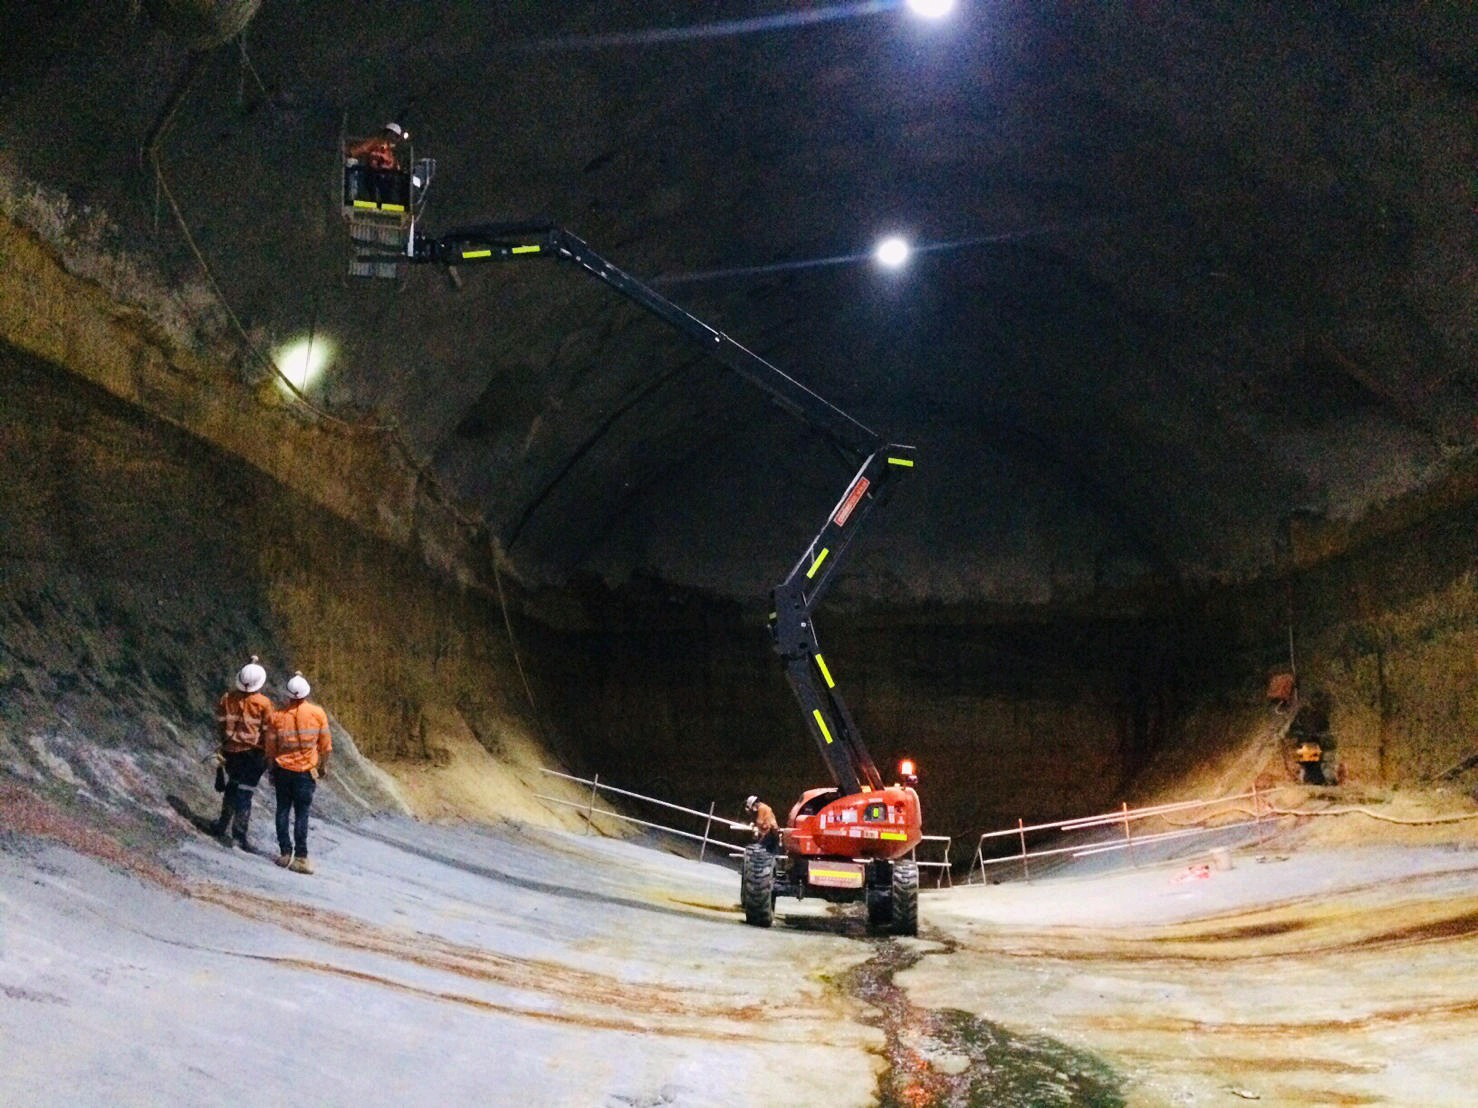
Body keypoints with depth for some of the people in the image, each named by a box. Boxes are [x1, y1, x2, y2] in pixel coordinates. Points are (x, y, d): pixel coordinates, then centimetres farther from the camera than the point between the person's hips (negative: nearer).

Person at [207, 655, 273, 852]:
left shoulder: (228, 698, -2)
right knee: (245, 791, -2)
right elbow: (268, 731, -9)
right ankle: (240, 835, -3)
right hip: (253, 753, -4)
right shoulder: (263, 703, -13)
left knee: (233, 786, 22)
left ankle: (223, 825, 32)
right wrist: (268, 755, 1)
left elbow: (220, 723, 7)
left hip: (230, 751, 4)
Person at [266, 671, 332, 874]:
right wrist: (323, 766, 13)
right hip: (306, 772, -2)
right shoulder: (317, 713, -7)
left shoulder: (278, 716, -3)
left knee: (283, 811, 12)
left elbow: (271, 747, 4)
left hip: (283, 770, 2)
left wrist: (272, 771, 17)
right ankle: (300, 858, -3)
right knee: (301, 814, 0)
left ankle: (285, 853, 13)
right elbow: (326, 744, -2)